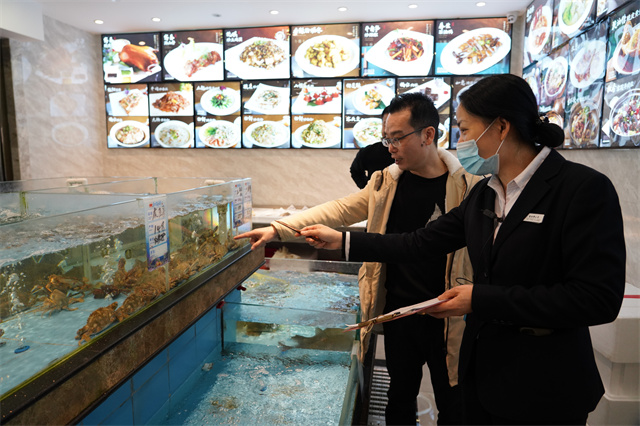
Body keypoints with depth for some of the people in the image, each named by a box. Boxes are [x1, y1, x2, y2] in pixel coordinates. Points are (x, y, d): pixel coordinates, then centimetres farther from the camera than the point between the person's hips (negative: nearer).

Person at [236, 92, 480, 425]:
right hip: (398, 312, 4)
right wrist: (278, 229, -6)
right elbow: (337, 210, 0)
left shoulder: (468, 187, -12)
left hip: (447, 319, -3)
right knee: (400, 396, 22)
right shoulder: (386, 181, 1)